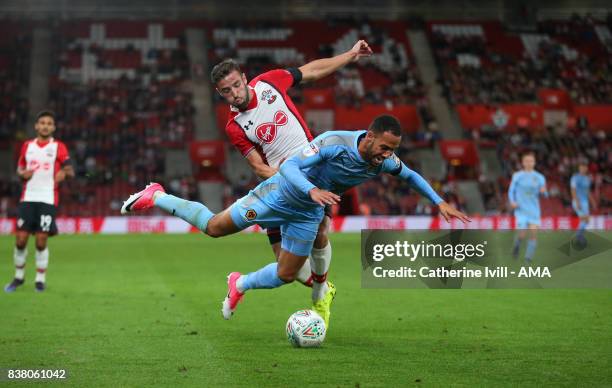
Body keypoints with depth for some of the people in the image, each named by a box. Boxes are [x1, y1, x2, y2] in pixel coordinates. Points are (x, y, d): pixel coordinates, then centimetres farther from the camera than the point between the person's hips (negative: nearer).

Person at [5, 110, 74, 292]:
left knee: (41, 241, -5)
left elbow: (70, 171, -1)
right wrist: (22, 173, -2)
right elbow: (20, 167, 21)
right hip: (27, 198, 3)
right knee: (20, 239, -1)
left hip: (48, 200, -2)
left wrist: (64, 172, -24)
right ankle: (19, 276, 18)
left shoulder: (58, 147, 2)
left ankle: (40, 279, 10)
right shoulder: (27, 146, 12)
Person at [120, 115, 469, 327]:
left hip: (308, 215, 6)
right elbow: (290, 166, -35)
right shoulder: (334, 142, -33)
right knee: (215, 228, -1)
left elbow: (411, 175, 7)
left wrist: (440, 202, -1)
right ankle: (156, 198, 18)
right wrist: (313, 190, -53)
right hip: (281, 194, -6)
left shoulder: (383, 161, -13)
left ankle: (240, 285, 38)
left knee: (285, 276, 8)